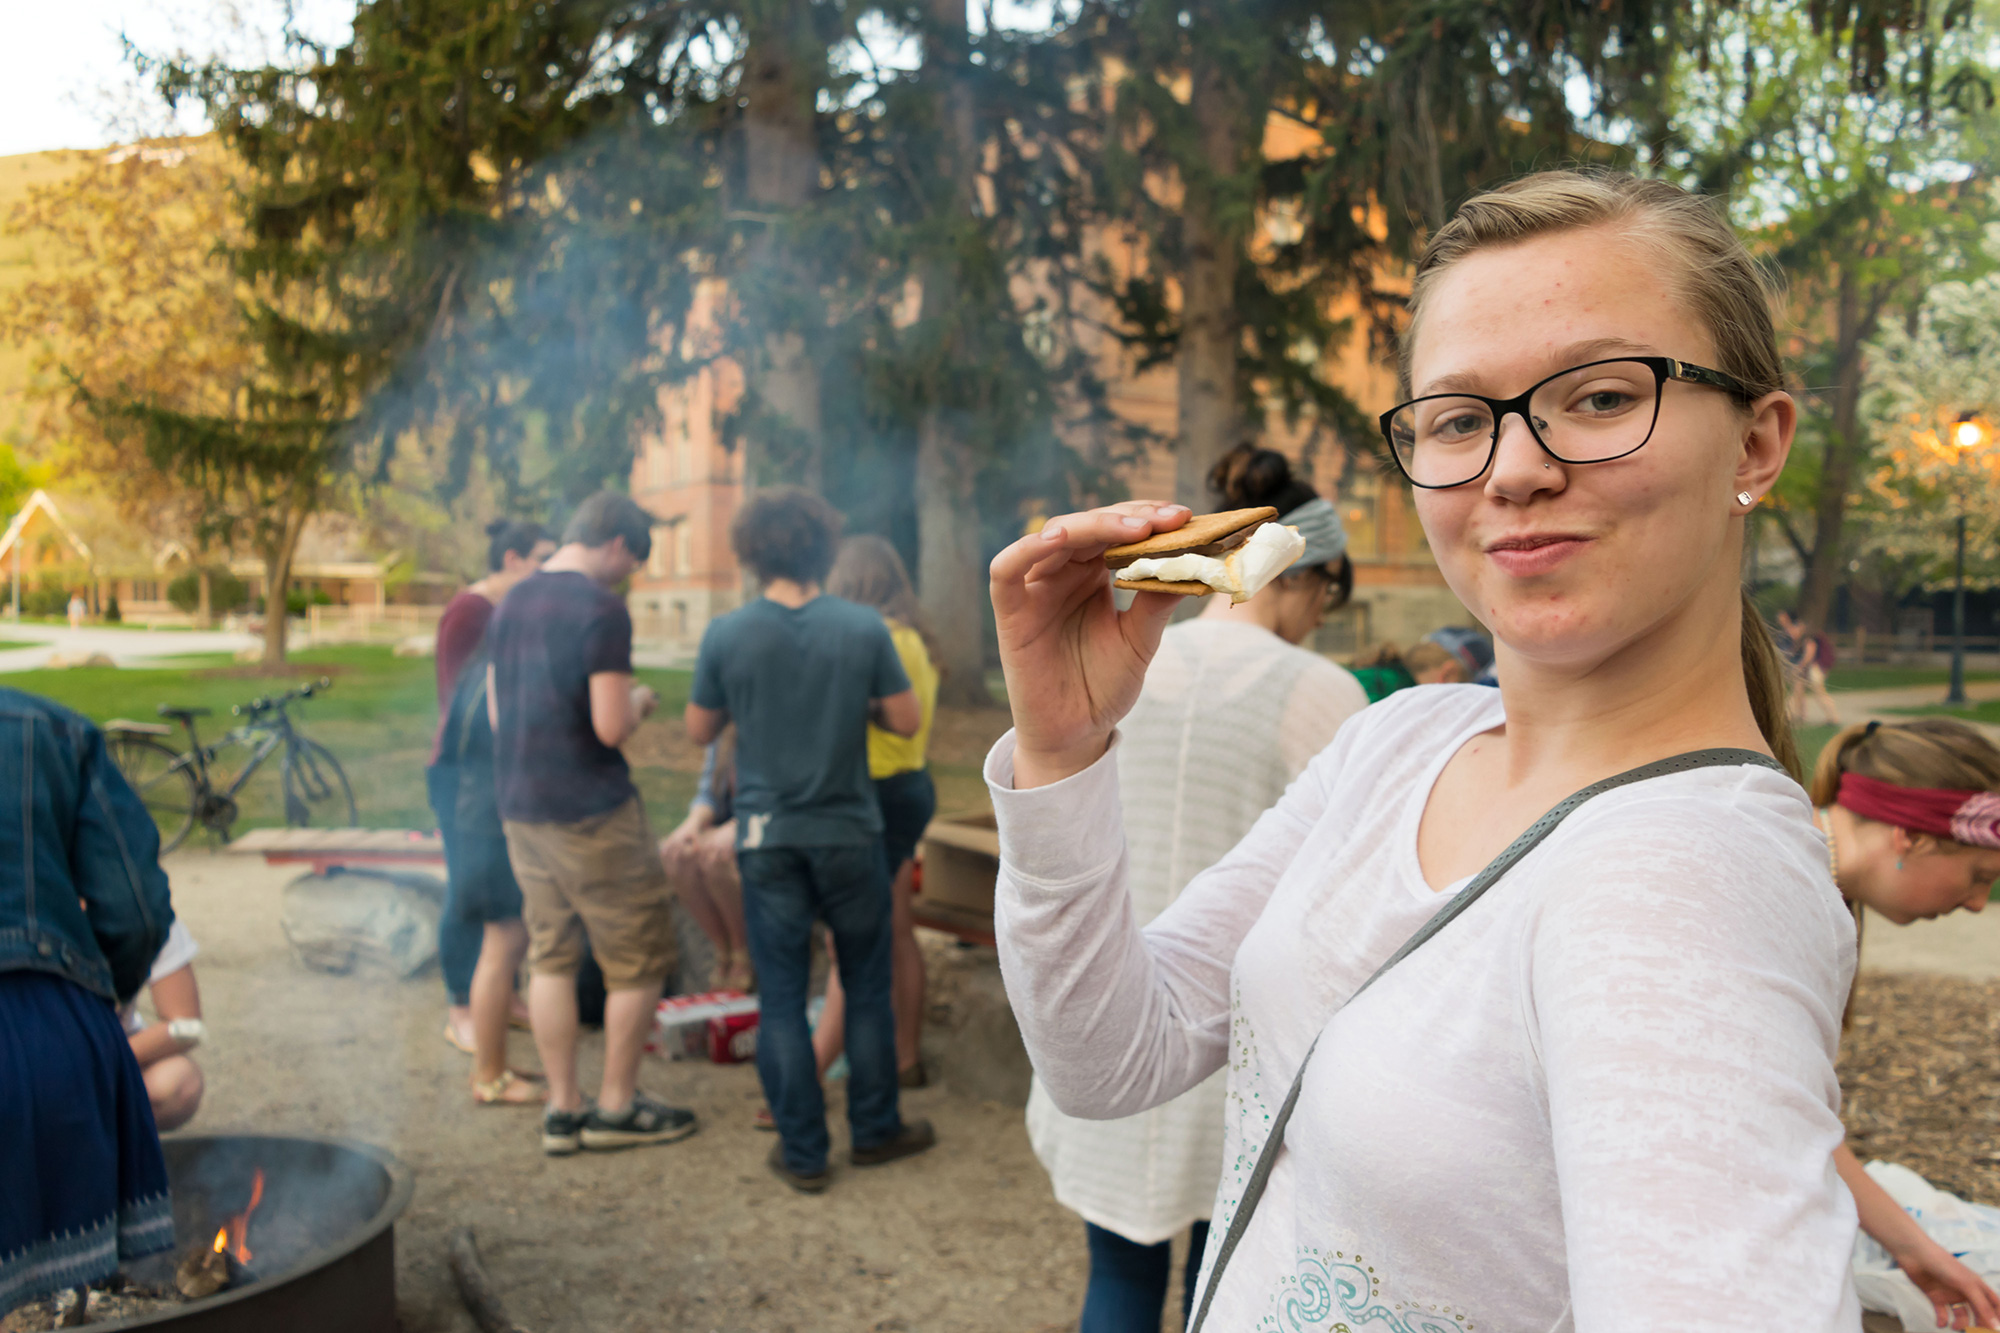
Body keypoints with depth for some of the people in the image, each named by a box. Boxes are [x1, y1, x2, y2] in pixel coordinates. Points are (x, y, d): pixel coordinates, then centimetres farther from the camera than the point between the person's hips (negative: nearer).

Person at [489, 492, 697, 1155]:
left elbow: (496, 714, 17)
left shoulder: (511, 605, 10)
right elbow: (612, 727, -20)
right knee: (639, 959, 6)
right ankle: (616, 1107, 13)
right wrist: (639, 701, 2)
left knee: (550, 957, 14)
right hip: (591, 810, -8)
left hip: (521, 808, 8)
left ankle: (563, 1109, 19)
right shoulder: (601, 609, -15)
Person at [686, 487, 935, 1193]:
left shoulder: (726, 634, -8)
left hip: (768, 837, 0)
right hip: (849, 835, 0)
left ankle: (802, 1153, 16)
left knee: (781, 999, 9)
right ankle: (875, 1129, 28)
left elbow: (698, 730, 3)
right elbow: (906, 720, -2)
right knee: (867, 989, 17)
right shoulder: (863, 628, -9)